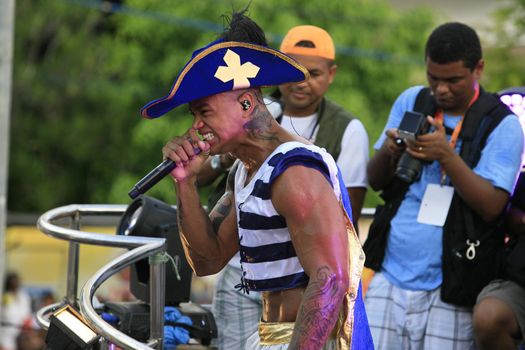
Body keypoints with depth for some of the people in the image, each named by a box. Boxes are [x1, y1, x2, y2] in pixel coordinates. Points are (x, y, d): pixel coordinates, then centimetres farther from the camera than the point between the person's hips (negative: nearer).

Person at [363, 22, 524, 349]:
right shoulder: (411, 102, 9)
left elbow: (491, 206, -12)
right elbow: (375, 181, 10)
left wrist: (447, 156, -24)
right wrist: (388, 152, -12)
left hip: (448, 291, -3)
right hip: (389, 277, 3)